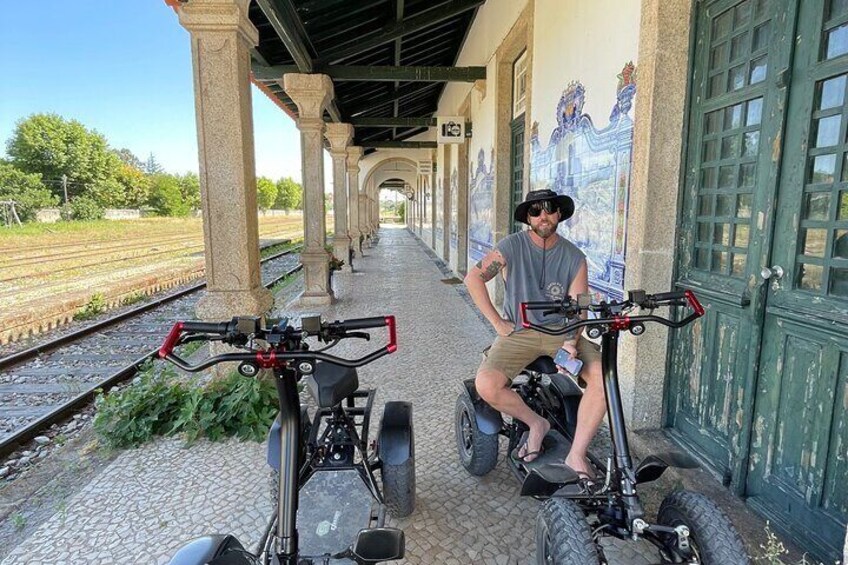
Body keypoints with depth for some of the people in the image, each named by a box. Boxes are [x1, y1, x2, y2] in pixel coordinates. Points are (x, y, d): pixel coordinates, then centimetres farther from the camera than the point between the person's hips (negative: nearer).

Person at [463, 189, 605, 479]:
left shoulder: (574, 257, 2)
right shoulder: (512, 246, -4)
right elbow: (473, 278, -2)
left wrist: (570, 341, -21)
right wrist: (497, 323, -6)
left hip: (561, 332, 2)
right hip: (518, 333, -1)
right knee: (486, 385, -25)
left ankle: (576, 455, -11)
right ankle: (536, 423, 3)